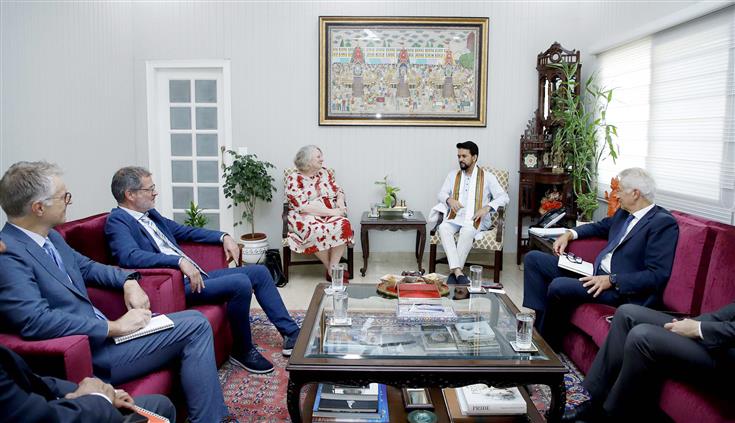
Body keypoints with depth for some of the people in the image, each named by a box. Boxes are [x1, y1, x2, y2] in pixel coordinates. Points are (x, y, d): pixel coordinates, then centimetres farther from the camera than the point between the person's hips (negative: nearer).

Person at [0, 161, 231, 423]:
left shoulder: (50, 237, 8)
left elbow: (86, 267, 23)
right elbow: (36, 321, -27)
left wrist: (128, 281, 3)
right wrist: (115, 327, -22)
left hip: (98, 332, 9)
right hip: (87, 354, -9)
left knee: (196, 323, 5)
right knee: (195, 326, -11)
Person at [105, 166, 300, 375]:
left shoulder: (150, 214, 17)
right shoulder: (117, 220, -9)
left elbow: (185, 231, 27)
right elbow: (130, 256, -27)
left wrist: (223, 237, 13)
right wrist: (180, 261, -36)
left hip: (194, 275, 10)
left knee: (259, 272, 5)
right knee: (240, 283, -26)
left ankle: (291, 334, 11)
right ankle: (243, 351, -5)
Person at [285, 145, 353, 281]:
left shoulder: (325, 173, 14)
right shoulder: (294, 179, -5)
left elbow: (339, 190, 20)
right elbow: (303, 206, -15)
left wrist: (340, 201, -6)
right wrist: (332, 211, -19)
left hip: (331, 216, 4)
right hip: (305, 218, -4)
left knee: (343, 225, -29)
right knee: (317, 231, -38)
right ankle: (332, 269, -17)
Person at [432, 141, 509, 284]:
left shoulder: (487, 177, 9)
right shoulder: (453, 175, 19)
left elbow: (504, 197, 2)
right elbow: (441, 194, 13)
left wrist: (487, 207, -16)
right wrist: (450, 199, -11)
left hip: (476, 219, -3)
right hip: (455, 217, 3)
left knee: (467, 231, -38)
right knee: (443, 228, -32)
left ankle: (453, 273, -33)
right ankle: (458, 272, -42)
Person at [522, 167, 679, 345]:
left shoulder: (664, 223, -13)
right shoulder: (624, 212, 12)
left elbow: (658, 275, -19)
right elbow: (601, 226, 32)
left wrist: (612, 280, -24)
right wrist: (570, 234, 14)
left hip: (622, 290, -9)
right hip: (595, 273, 9)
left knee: (558, 286, -31)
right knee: (533, 259, 4)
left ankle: (547, 342, -6)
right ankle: (537, 320, -3)